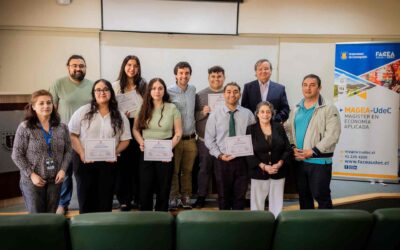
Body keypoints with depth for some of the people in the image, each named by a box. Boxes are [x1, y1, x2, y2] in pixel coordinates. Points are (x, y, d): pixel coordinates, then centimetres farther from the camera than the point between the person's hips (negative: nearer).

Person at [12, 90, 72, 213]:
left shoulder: (61, 127, 2)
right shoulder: (25, 127, -9)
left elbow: (68, 150, 6)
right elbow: (17, 155, -8)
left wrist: (63, 169, -7)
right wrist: (31, 174, -13)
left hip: (55, 180, 3)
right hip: (32, 181, -3)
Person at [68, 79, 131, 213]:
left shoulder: (120, 116, 4)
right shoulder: (83, 111, -1)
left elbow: (125, 140, 6)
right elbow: (72, 134, -3)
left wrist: (115, 152, -11)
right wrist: (81, 153, -13)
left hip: (108, 163, 1)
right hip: (84, 161, -1)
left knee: (105, 199, 8)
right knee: (86, 197, 7)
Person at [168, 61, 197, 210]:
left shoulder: (193, 90, 8)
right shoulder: (169, 92, -8)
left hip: (190, 139, 4)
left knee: (188, 170, 11)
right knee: (174, 170, 3)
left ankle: (186, 196, 24)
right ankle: (174, 197, 16)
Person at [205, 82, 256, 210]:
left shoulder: (248, 114, 2)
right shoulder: (215, 114, -1)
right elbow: (209, 139, -1)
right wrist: (220, 155, -12)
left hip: (242, 160, 1)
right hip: (222, 161, 0)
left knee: (240, 196, 11)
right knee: (223, 196, 13)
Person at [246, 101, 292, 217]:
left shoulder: (279, 127, 5)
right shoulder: (251, 130, -1)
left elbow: (288, 149, 4)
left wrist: (279, 164, -10)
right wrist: (264, 166, -15)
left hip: (278, 173, 2)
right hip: (259, 173, -2)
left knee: (277, 204, 8)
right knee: (257, 203, 4)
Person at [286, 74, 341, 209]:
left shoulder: (329, 109, -7)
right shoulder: (296, 109, 12)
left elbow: (332, 135, -15)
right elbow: (290, 130, 15)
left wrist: (313, 151, -19)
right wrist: (293, 147, -3)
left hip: (319, 161, -6)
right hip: (299, 160, 6)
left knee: (321, 196, 0)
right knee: (303, 195, 16)